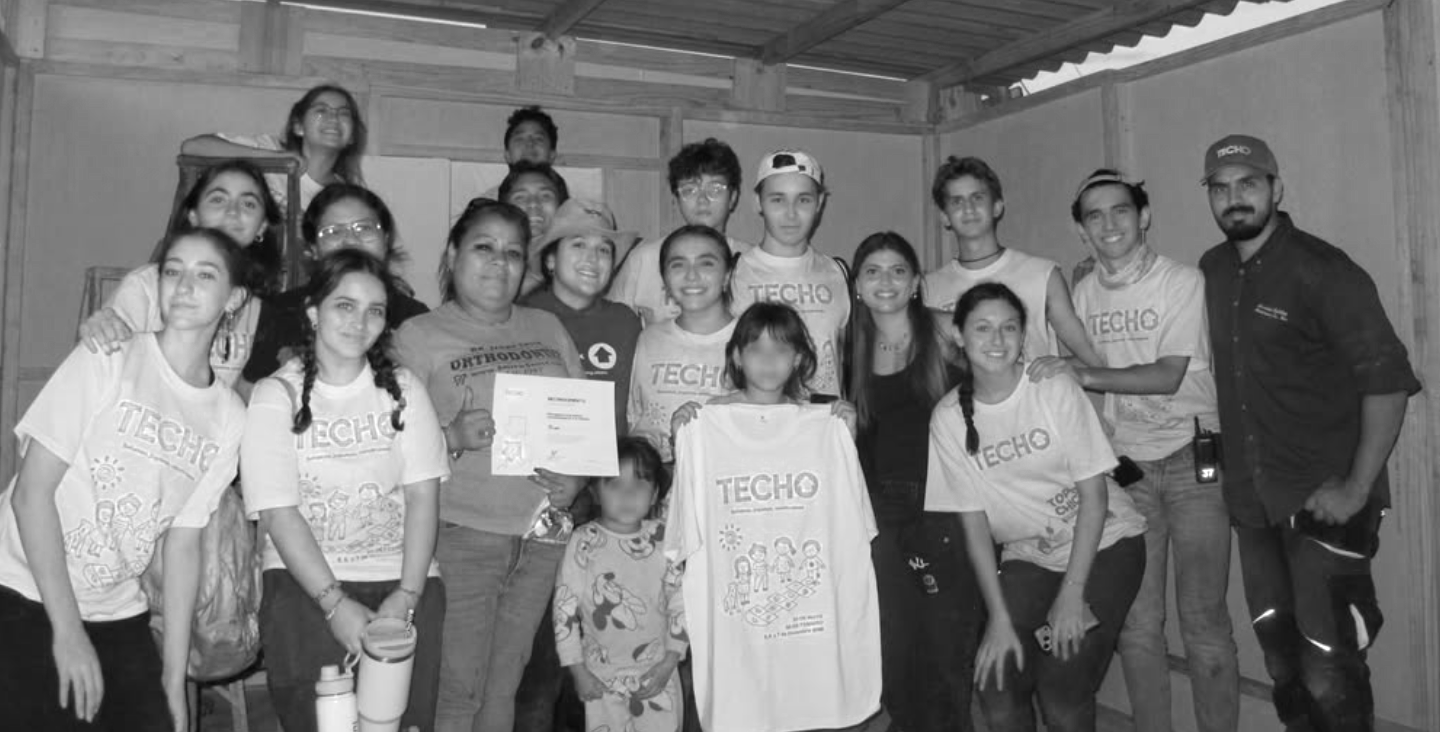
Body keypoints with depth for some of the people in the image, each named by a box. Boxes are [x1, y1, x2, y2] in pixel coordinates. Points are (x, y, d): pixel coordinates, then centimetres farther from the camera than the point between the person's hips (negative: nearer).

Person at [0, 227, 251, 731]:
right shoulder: (107, 362, -13)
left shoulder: (230, 419, -1)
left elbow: (183, 544, 2)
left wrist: (174, 680, 1)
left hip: (116, 616, 4)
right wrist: (68, 631, -14)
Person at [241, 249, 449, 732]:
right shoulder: (275, 395, 1)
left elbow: (423, 495, 0)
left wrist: (406, 595, -11)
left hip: (402, 580, 2)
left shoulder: (402, 389, 7)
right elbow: (278, 513, -7)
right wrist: (334, 603, -15)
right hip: (307, 583, -1)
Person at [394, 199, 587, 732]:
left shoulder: (547, 327, 11)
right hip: (461, 534, -4)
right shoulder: (419, 335, -3)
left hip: (542, 533, 4)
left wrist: (576, 477, -3)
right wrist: (452, 438, -24)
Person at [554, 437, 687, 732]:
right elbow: (565, 607, -7)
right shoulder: (583, 542, -11)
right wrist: (578, 671, -5)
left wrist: (669, 663, -4)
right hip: (602, 675, -1)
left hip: (657, 671, 1)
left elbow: (681, 601, -2)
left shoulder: (664, 539, -7)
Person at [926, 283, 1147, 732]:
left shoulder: (1056, 389, -15)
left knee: (1062, 690, -13)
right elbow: (974, 522, -5)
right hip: (1029, 556, 2)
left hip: (1103, 544, -2)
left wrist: (1072, 593, -15)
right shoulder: (948, 418, -9)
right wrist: (998, 617, -10)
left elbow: (1094, 494, -12)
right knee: (997, 686, -8)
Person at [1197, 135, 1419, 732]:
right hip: (1253, 501, 6)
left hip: (1323, 501, -6)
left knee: (1329, 675, -4)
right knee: (1281, 662, 16)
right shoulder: (1212, 270, 7)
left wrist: (1358, 489, -17)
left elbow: (1388, 380, -15)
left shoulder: (1321, 271, -12)